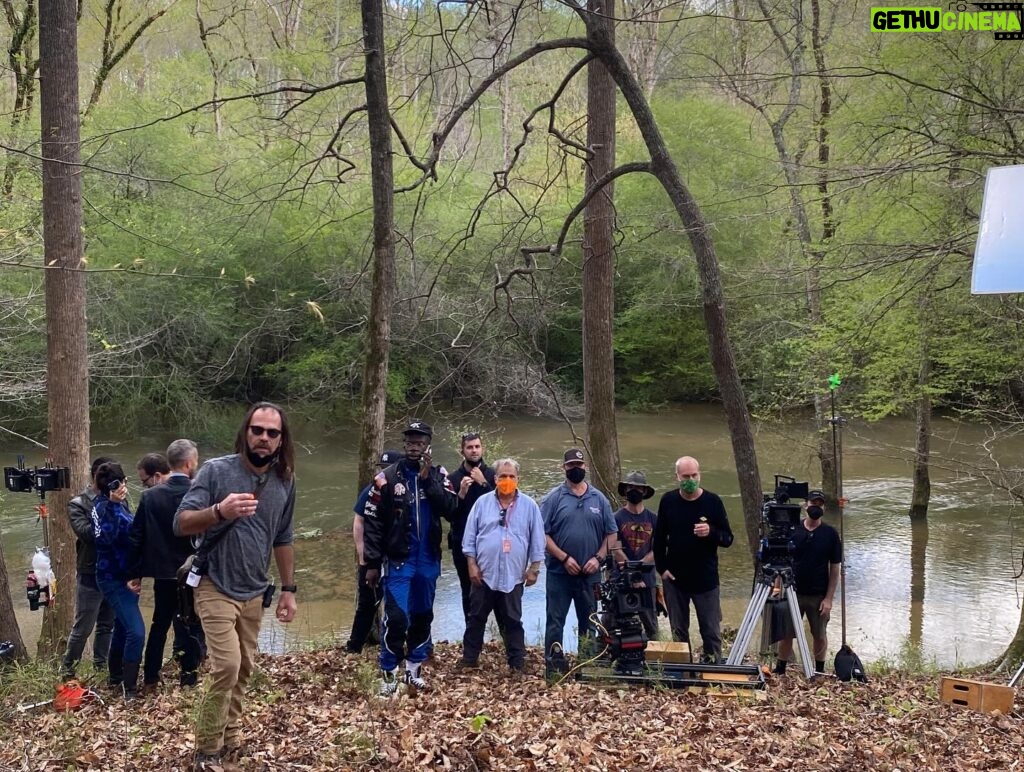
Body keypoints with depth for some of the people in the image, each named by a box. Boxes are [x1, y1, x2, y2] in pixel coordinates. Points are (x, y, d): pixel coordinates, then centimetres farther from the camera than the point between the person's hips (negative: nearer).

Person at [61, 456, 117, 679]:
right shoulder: (78, 504, -4)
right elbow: (88, 533, -20)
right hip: (91, 575, -3)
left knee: (107, 625, 14)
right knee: (83, 627, 4)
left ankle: (101, 667, 26)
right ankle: (67, 669, 20)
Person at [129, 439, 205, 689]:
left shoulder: (149, 495, -3)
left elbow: (137, 537, 0)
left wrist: (137, 573, 8)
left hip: (163, 574, 4)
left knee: (159, 624, 18)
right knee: (191, 629, 7)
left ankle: (150, 679, 24)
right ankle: (188, 680, 11)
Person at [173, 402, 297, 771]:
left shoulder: (285, 482, 4)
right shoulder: (216, 470, -12)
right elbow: (181, 523, -16)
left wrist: (288, 589, 14)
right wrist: (219, 511, -34)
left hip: (254, 593, 6)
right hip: (216, 589, -5)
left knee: (242, 670, 12)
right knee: (226, 667, -15)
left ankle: (229, 741, 27)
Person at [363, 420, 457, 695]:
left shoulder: (438, 475, 3)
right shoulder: (387, 477, -5)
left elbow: (450, 509, -12)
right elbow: (372, 522, -4)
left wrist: (428, 480, -17)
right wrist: (372, 563, -6)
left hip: (428, 560, 3)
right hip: (398, 560, -3)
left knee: (423, 616, 11)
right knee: (396, 617, -8)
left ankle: (414, 668, 24)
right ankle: (388, 672, 5)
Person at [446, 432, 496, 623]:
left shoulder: (492, 476, 3)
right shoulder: (453, 478, 5)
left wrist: (483, 483, -14)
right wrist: (461, 493, -15)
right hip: (463, 544, 1)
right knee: (468, 592, 8)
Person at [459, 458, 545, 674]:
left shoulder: (529, 506, -1)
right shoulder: (482, 503, 0)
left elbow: (537, 540, 1)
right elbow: (470, 537, 1)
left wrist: (534, 569, -2)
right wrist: (472, 565, -4)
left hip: (513, 576, -1)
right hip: (484, 574, 1)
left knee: (513, 622, 9)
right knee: (476, 619, 10)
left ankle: (517, 664, 15)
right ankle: (468, 660, 19)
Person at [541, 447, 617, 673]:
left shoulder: (599, 499, 7)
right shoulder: (553, 498, -2)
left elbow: (611, 533, 8)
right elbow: (542, 533, -7)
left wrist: (598, 558, -6)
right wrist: (564, 558, -14)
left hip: (590, 574, 3)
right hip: (559, 573, -3)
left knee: (589, 623, 11)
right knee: (555, 622, 1)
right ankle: (553, 669, 7)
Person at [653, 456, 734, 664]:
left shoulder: (712, 501, -4)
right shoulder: (668, 501, 1)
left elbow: (728, 538, -2)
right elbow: (659, 538, 8)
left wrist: (711, 532, -22)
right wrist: (662, 568, 0)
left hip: (706, 579, -2)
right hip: (674, 578, 2)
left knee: (712, 632, 2)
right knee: (678, 631, 12)